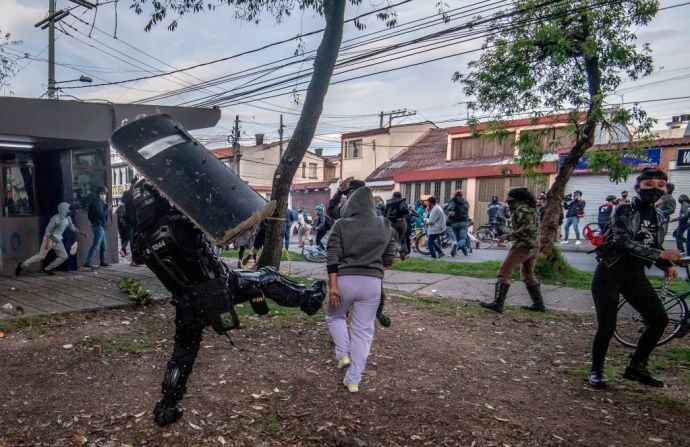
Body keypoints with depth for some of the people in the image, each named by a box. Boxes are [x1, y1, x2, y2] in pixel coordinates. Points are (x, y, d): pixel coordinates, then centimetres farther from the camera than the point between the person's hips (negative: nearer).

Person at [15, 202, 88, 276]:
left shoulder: (68, 219, 6)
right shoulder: (56, 218, -17)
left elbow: (73, 228, 18)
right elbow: (48, 229, -19)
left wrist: (83, 234, 15)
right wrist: (47, 242, -25)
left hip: (58, 241, 8)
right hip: (50, 238, -8)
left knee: (64, 256, 3)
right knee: (41, 256, -12)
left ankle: (47, 269, 12)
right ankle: (22, 265, 2)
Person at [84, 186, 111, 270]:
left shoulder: (100, 202, 16)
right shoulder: (97, 202, -14)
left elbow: (104, 214, 16)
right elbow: (101, 215, -21)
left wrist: (107, 208, 5)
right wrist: (107, 208, -10)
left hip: (100, 226, 11)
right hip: (98, 226, -11)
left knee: (104, 245, 18)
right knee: (96, 246, -13)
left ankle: (103, 262, 27)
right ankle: (88, 264, -15)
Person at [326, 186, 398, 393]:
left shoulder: (341, 225, -2)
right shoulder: (385, 225, 6)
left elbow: (333, 257, -8)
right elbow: (389, 258, 10)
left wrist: (333, 285, -8)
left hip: (345, 279, -1)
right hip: (372, 282, 2)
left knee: (335, 317, 26)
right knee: (363, 330, 10)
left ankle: (343, 353, 10)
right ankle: (353, 379, 12)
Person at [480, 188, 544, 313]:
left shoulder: (522, 208, -13)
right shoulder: (531, 208, 16)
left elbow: (527, 228, -23)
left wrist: (508, 236, -19)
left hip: (523, 245, -10)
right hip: (534, 246, 10)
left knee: (504, 272, -7)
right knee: (528, 275, 21)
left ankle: (497, 303, -10)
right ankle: (538, 304, 24)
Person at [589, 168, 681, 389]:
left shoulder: (660, 219, 10)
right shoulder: (623, 211, -9)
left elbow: (653, 250, 18)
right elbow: (624, 241, -22)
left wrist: (667, 266, -2)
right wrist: (662, 254, -24)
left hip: (635, 276, 6)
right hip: (610, 273, -6)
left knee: (660, 319, 2)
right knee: (607, 326, -4)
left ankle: (636, 367, 20)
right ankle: (596, 371, 16)